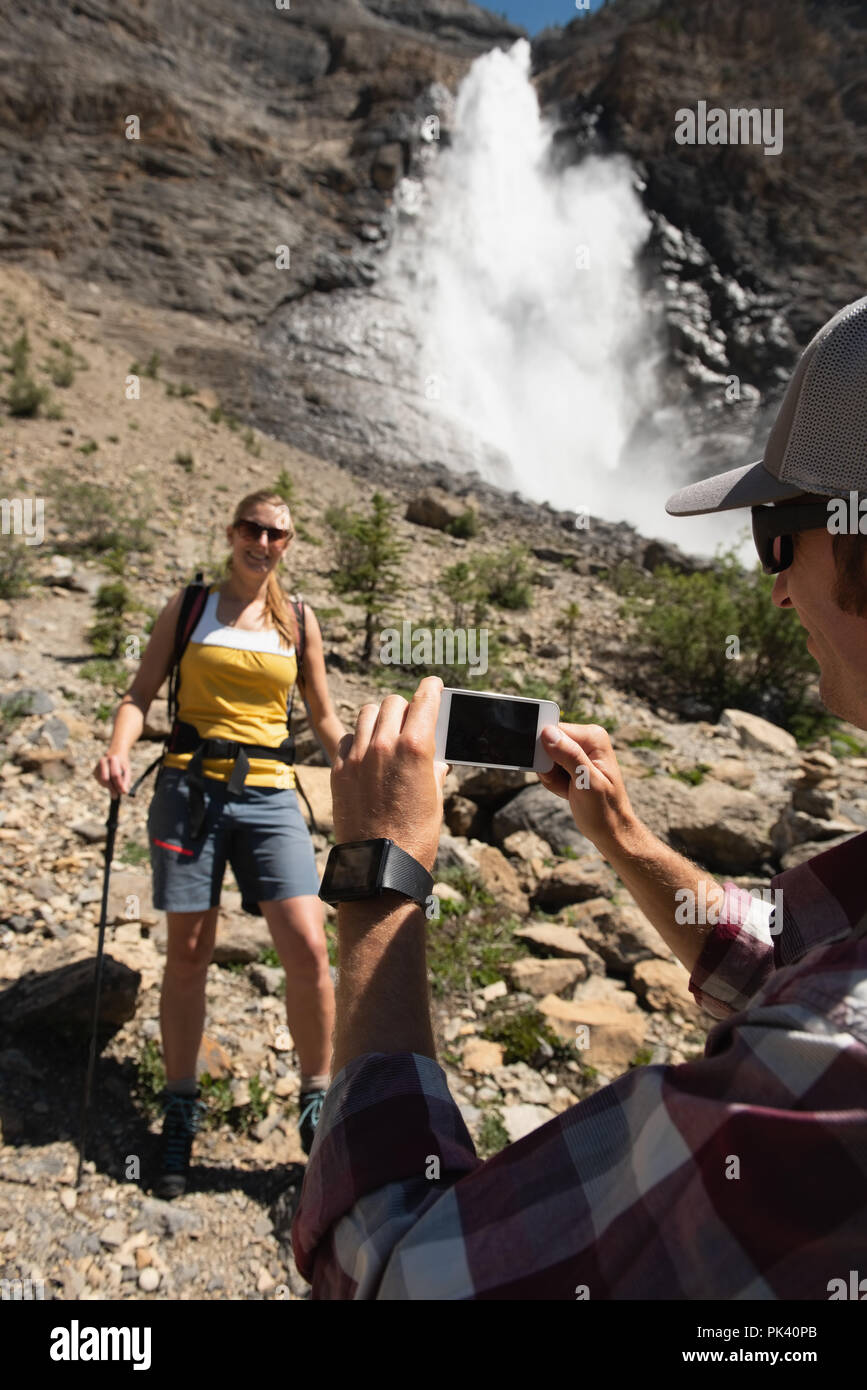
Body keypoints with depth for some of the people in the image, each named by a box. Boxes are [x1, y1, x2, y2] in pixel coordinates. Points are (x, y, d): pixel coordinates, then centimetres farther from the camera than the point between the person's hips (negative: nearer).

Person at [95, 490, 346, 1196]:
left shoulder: (300, 621, 11)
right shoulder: (187, 608, 8)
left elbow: (324, 719, 15)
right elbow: (141, 693, 6)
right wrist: (120, 748, -14)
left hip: (269, 797, 1)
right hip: (189, 789, 0)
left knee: (308, 949, -10)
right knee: (187, 953, 6)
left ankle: (317, 1100, 13)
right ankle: (181, 1111, 26)